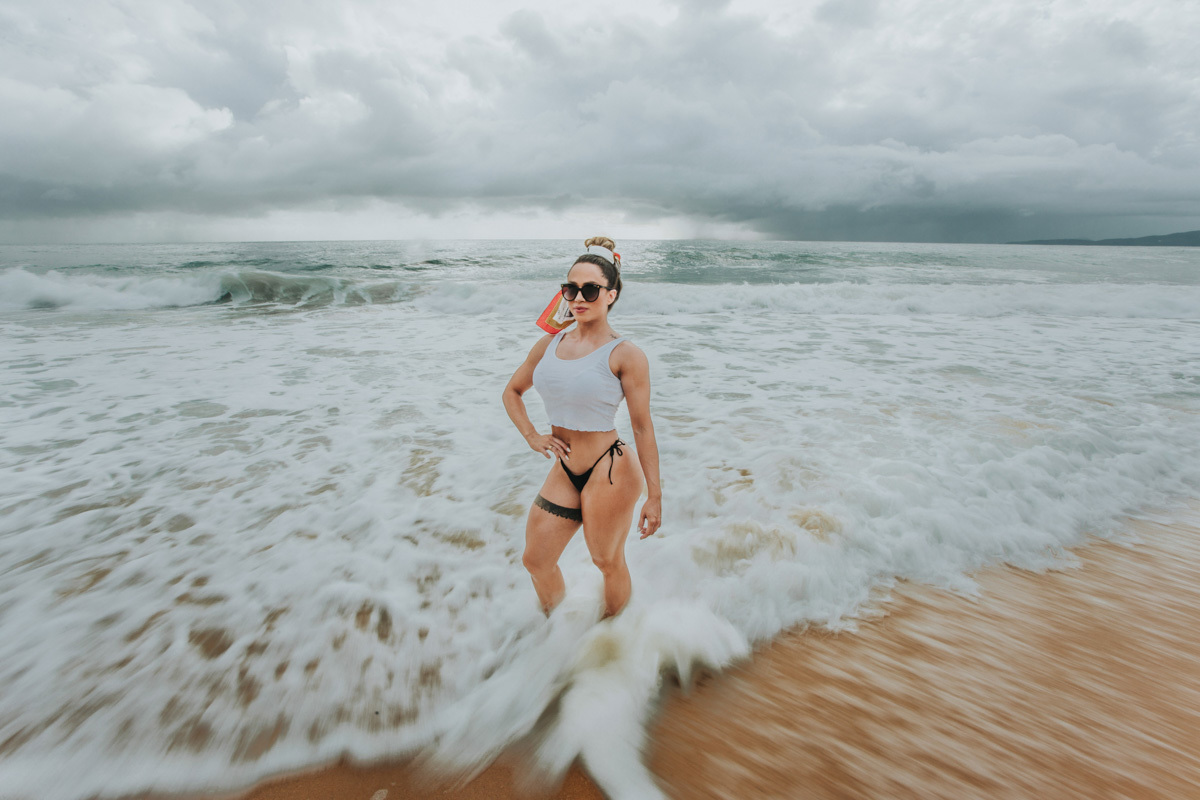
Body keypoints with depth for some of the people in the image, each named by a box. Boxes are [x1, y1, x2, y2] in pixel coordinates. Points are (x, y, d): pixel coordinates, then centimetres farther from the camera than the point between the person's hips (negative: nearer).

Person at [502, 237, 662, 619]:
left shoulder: (626, 355, -13)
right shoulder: (549, 344, 4)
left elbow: (642, 428, -11)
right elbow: (512, 391, 19)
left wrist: (654, 496, -8)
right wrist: (532, 436, 5)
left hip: (611, 473, -6)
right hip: (564, 472, 7)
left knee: (608, 562, 14)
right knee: (536, 560, 17)